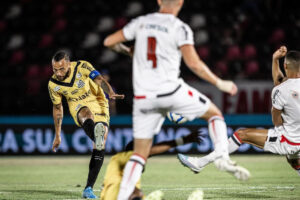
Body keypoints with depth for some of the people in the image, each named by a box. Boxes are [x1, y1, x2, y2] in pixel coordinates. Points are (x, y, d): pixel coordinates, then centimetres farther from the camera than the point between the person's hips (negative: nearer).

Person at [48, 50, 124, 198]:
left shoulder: (82, 67, -14)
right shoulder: (53, 85, -6)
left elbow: (99, 80, -26)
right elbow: (57, 108, 7)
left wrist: (110, 93, -48)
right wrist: (57, 135, 10)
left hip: (98, 104, 0)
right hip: (78, 107, 0)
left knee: (100, 147, -13)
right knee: (88, 114, -39)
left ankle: (88, 189, -9)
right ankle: (97, 137, -73)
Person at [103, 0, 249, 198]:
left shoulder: (141, 22, 9)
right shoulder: (180, 29, -4)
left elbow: (109, 42, 14)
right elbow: (194, 64, -14)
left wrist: (127, 51, 33)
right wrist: (219, 83, -2)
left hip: (143, 97, 4)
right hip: (171, 91, -4)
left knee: (140, 153, 10)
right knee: (214, 113, 18)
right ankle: (223, 156, -3)